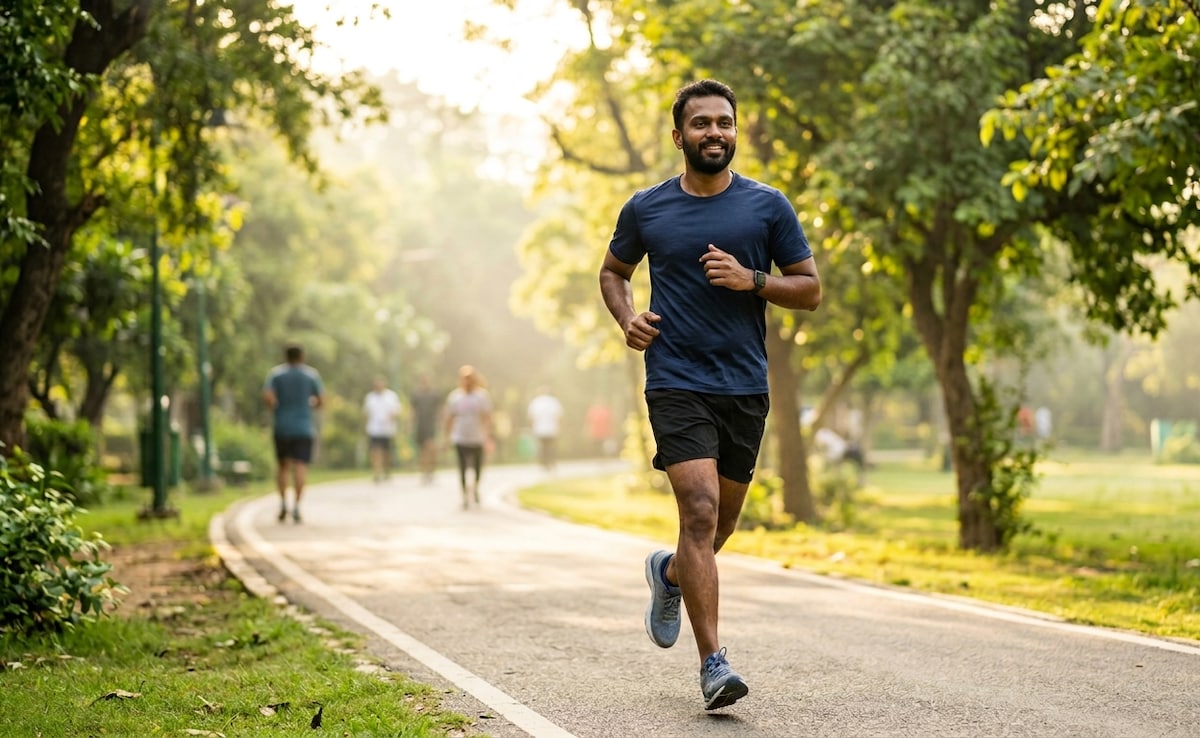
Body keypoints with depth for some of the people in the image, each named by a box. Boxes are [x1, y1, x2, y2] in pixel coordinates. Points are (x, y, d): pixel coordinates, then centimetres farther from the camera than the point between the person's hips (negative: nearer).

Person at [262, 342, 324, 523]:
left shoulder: (275, 373, 1)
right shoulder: (312, 374, 2)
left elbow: (267, 397, -11)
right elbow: (321, 400, 2)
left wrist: (276, 409, 7)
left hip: (281, 427, 1)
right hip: (304, 428, -1)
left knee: (283, 465, 16)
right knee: (300, 466, -6)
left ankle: (283, 503, 5)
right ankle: (296, 506, -20)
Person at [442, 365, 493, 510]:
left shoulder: (482, 395, -1)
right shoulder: (454, 396, 2)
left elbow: (487, 417, -7)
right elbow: (449, 418, 8)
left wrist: (487, 436, -16)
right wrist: (448, 436, 7)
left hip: (477, 439, 0)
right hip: (460, 439, 0)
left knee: (477, 468, 9)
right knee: (463, 469, -5)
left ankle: (475, 488, 37)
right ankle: (465, 497, 1)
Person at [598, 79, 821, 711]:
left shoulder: (768, 207, 3)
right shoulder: (645, 209, 4)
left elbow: (810, 290, 5)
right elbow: (613, 272, 20)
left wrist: (751, 280, -12)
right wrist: (627, 318, -1)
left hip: (746, 387, 2)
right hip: (676, 382, -2)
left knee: (722, 520, 14)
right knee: (701, 511, -16)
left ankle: (669, 574, 47)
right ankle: (713, 663, -14)